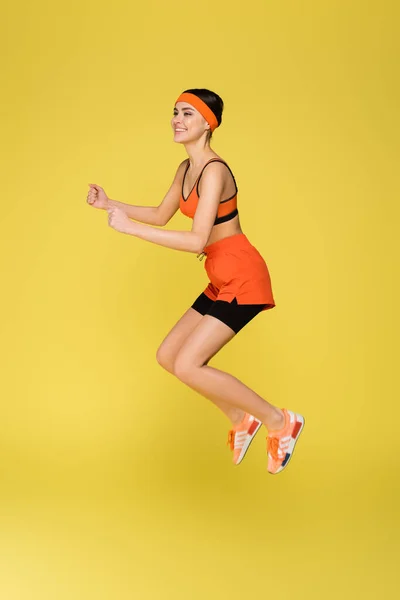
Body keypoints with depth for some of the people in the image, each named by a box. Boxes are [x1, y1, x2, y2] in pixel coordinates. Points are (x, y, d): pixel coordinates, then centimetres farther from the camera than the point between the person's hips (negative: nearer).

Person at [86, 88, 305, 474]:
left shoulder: (214, 170, -19)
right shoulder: (186, 169, 10)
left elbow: (196, 240, -28)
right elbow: (161, 216, 22)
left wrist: (129, 227, -26)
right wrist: (110, 203, 12)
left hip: (242, 278, -9)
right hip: (222, 281, 9)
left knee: (187, 366, -13)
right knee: (168, 356, 11)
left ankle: (280, 422, 1)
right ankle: (240, 419, 24)